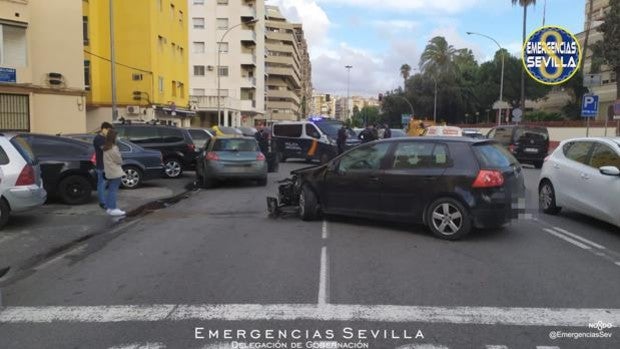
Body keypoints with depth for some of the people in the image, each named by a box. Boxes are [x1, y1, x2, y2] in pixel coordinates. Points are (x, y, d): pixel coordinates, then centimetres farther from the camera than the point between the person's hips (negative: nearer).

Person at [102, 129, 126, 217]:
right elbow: (119, 160, -12)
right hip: (115, 172, -9)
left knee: (110, 190, 16)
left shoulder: (105, 148, 9)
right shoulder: (113, 149, -18)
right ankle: (113, 209, -4)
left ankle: (108, 207, 22)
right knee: (114, 190, -6)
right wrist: (120, 163, 9)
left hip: (109, 172, 9)